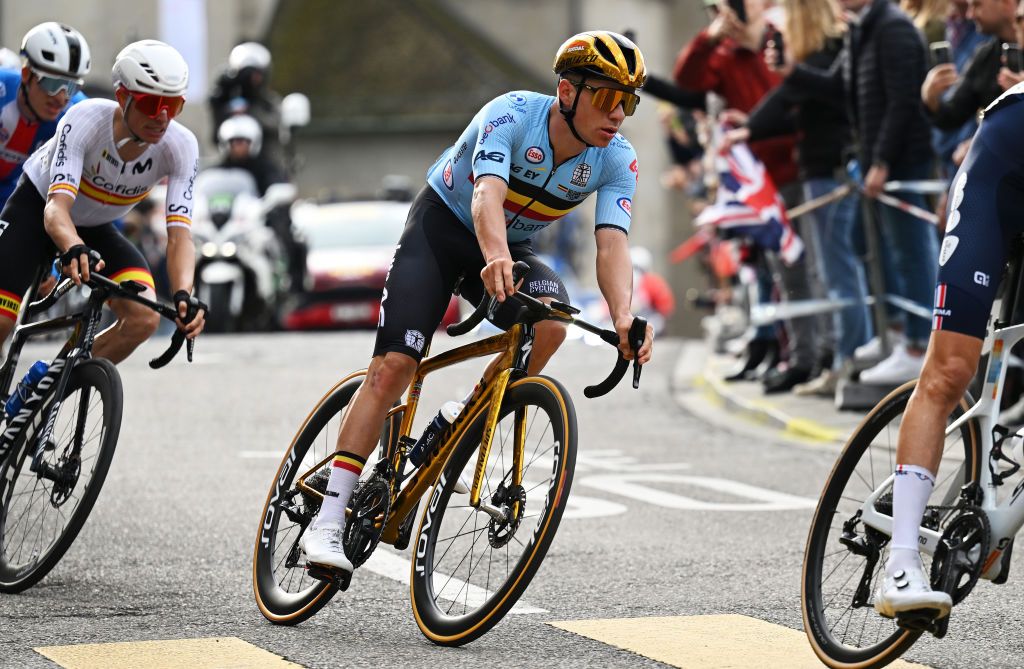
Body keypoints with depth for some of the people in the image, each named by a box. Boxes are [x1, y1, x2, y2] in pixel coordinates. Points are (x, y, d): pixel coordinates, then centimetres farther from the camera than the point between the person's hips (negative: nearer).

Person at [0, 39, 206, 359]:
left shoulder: (180, 147, -26)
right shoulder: (85, 120, -34)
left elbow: (179, 234, -32)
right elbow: (57, 207, -43)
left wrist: (183, 296, -51)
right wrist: (73, 249, -66)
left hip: (95, 227, 3)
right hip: (36, 209, -3)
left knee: (143, 319, -21)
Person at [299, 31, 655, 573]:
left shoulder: (616, 159, -16)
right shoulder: (511, 115, -28)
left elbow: (611, 243, -27)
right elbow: (487, 194, -44)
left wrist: (623, 318, -46)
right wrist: (495, 258, -65)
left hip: (512, 247, 4)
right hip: (442, 225, -4)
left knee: (550, 322, -30)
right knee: (393, 366, -18)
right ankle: (327, 523, -17)